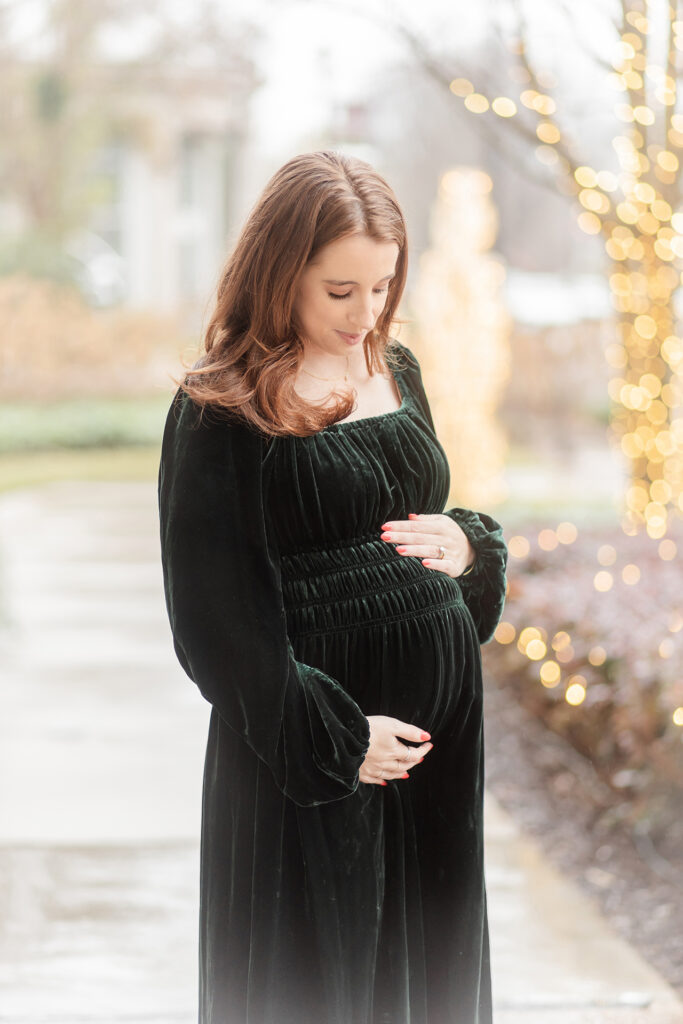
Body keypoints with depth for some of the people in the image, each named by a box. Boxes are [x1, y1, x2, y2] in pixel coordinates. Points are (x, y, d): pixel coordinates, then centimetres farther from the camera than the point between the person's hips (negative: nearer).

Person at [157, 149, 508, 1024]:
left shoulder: (396, 372, 9)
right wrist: (333, 737, -15)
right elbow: (214, 618, -12)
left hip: (437, 717, 6)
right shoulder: (220, 415, -11)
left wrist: (467, 546, -4)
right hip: (309, 737, -6)